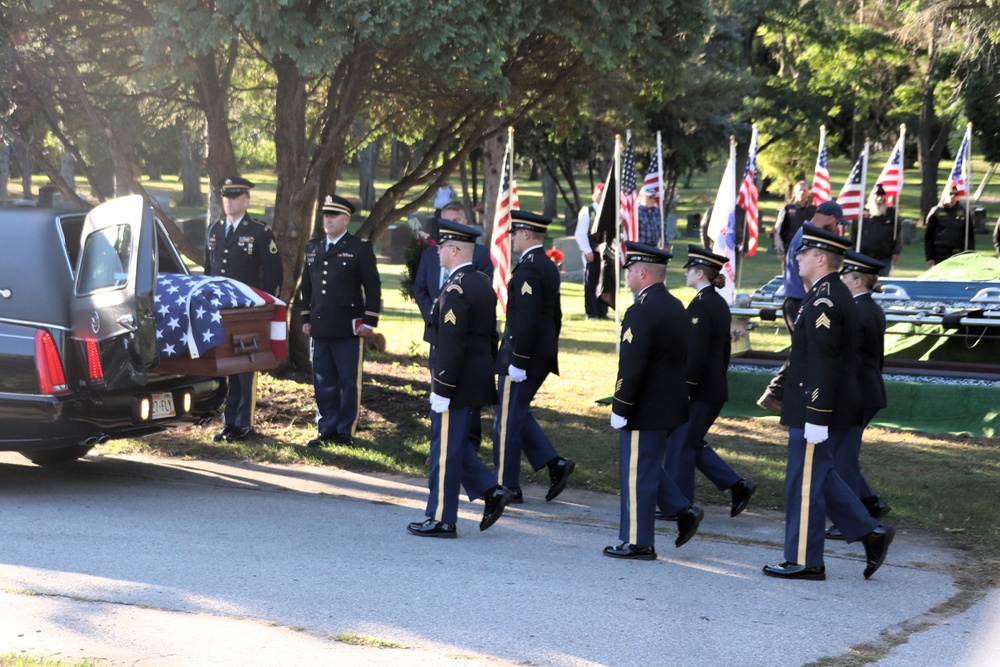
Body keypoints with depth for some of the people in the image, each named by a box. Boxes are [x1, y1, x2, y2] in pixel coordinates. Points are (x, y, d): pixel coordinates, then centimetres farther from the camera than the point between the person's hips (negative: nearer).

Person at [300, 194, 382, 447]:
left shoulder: (360, 249, -2)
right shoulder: (313, 248, 13)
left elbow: (373, 288, -3)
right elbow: (306, 286, 19)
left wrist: (369, 322, -8)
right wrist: (306, 319, 14)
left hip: (349, 329, -5)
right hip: (320, 329, 5)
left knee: (348, 382, 0)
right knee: (323, 383, 8)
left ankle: (345, 432, 7)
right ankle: (326, 430, 16)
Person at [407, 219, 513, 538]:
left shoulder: (455, 289, -19)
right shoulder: (483, 283, 10)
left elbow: (451, 345, -23)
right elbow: (491, 335, 16)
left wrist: (441, 390, -20)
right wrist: (488, 374, 22)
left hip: (457, 384, -9)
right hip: (479, 382, 9)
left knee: (446, 449, 1)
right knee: (454, 445, 20)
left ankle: (441, 519, 8)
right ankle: (491, 492, 14)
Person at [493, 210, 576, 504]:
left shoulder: (528, 269, -18)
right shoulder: (549, 267, 13)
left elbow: (527, 319, -24)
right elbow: (555, 315, 18)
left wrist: (518, 361, -21)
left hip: (523, 354, -10)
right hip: (544, 354, 10)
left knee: (508, 419, 1)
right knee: (518, 414, 19)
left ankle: (507, 487, 8)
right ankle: (555, 464, 10)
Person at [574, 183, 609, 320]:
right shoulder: (586, 212, -2)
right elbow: (580, 234, -6)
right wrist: (587, 251, -12)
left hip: (606, 253, 4)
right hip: (592, 253, -4)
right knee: (591, 283, -1)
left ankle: (602, 312, 12)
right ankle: (591, 313, 4)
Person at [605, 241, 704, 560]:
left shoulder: (641, 312, -20)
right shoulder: (676, 307, 10)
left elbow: (631, 367, -23)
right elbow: (684, 357, 16)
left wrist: (619, 409, -17)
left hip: (645, 410, -9)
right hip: (672, 406, 9)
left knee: (637, 474, 1)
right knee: (647, 468, 21)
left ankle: (638, 543, 8)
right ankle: (684, 510, 14)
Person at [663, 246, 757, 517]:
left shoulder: (700, 305, -17)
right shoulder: (720, 304, 12)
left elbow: (695, 352, -22)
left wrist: (684, 389, -19)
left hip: (700, 390, -9)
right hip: (717, 388, 10)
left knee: (681, 443, 1)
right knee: (692, 443, 16)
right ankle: (738, 486, 12)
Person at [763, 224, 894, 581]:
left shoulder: (824, 301, -19)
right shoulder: (835, 294, 13)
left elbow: (824, 363, -24)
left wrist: (816, 417, -23)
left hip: (817, 408, -10)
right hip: (833, 408, 10)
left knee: (805, 481, 0)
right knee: (819, 478, 18)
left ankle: (804, 562, 9)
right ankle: (871, 534, 17)